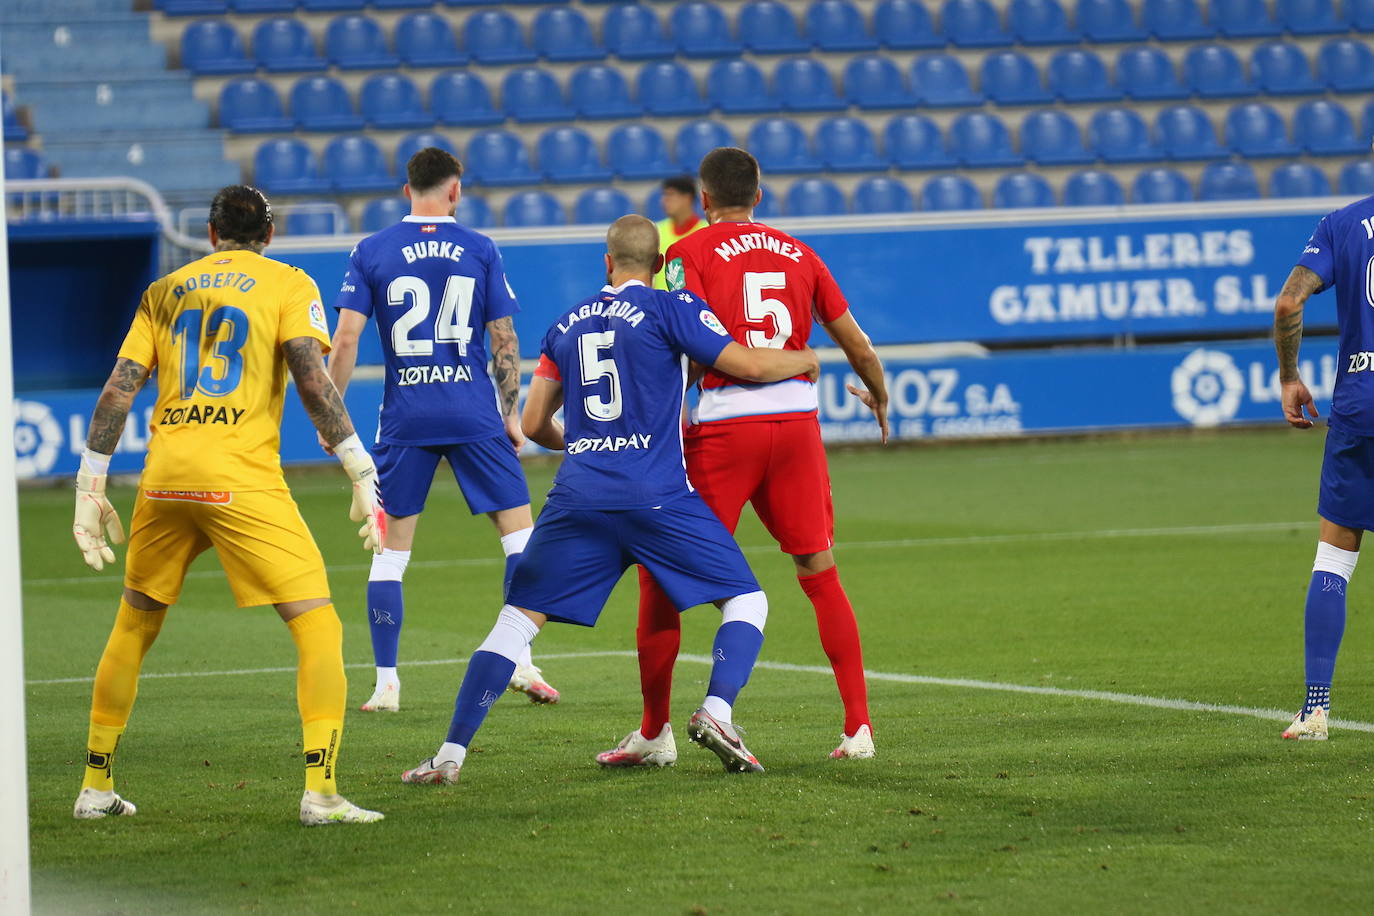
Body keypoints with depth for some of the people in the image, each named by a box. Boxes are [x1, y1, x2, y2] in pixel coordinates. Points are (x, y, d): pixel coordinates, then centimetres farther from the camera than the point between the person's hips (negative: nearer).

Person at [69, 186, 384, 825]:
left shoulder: (165, 290, 18)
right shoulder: (289, 286, 6)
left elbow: (118, 388, 11)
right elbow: (313, 381, -7)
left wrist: (91, 488, 14)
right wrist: (363, 473, -7)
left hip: (163, 478, 5)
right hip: (242, 478, -4)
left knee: (133, 625, 21)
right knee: (317, 625, -2)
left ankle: (96, 788, 26)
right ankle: (320, 792, -16)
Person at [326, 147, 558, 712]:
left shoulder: (371, 253, 1)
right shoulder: (480, 250, 2)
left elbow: (345, 338, -4)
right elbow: (504, 340, 2)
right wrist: (511, 413, 11)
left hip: (404, 419, 1)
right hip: (475, 413, -1)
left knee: (390, 549, 8)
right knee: (519, 531, 9)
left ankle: (386, 683, 7)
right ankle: (521, 661, -1)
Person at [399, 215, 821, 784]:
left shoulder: (568, 325, 17)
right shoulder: (671, 309, 3)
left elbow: (534, 424, 21)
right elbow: (748, 366, -2)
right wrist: (806, 360, 18)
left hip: (579, 497, 3)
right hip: (657, 496, -3)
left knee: (518, 619, 8)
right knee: (746, 601, 9)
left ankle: (450, 753, -1)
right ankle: (716, 712, -15)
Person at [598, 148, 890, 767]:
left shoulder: (691, 253, 1)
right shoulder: (798, 253, 14)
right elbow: (858, 346, 21)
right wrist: (878, 397, 39)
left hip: (725, 428, -4)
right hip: (798, 421, 4)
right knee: (820, 573, 14)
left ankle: (654, 733, 5)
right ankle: (858, 727, 9)